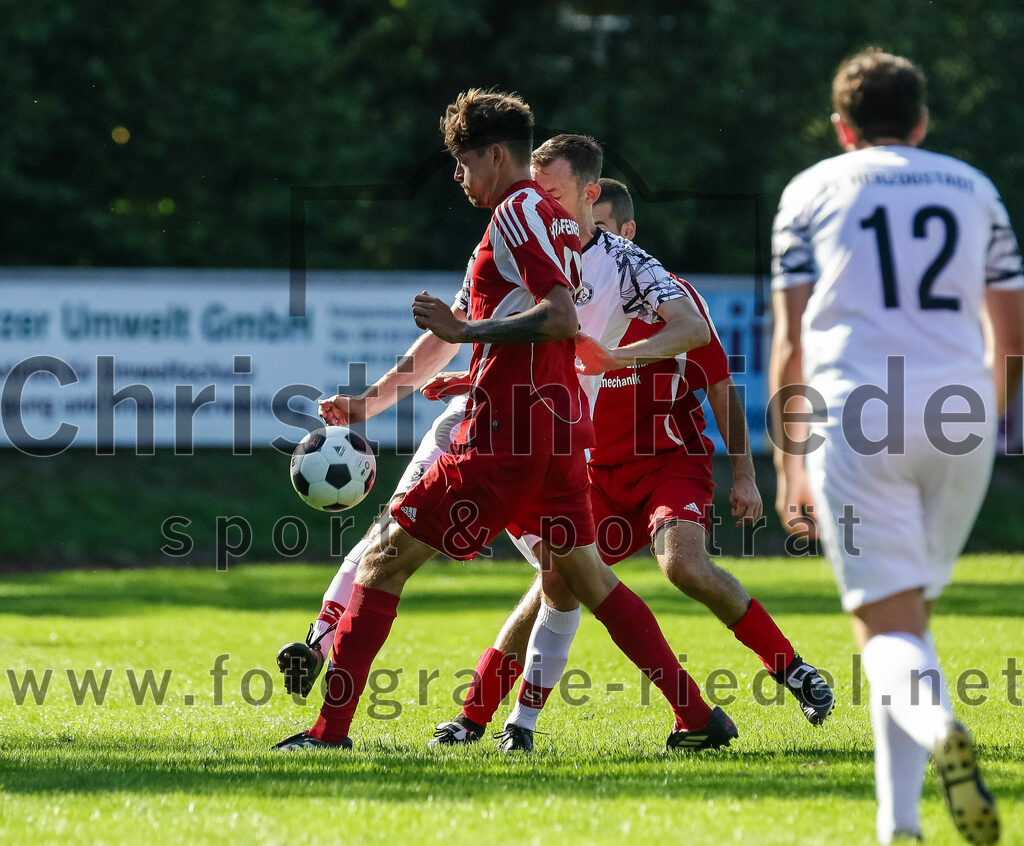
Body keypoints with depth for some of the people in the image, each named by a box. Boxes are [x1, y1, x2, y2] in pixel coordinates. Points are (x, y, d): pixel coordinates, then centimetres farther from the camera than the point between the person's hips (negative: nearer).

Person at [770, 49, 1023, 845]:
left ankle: (938, 725, -39)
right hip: (959, 415, 3)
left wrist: (788, 465, 11)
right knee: (912, 614, 16)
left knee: (887, 625, -6)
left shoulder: (812, 190, 13)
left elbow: (790, 339, 7)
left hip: (857, 417, -2)